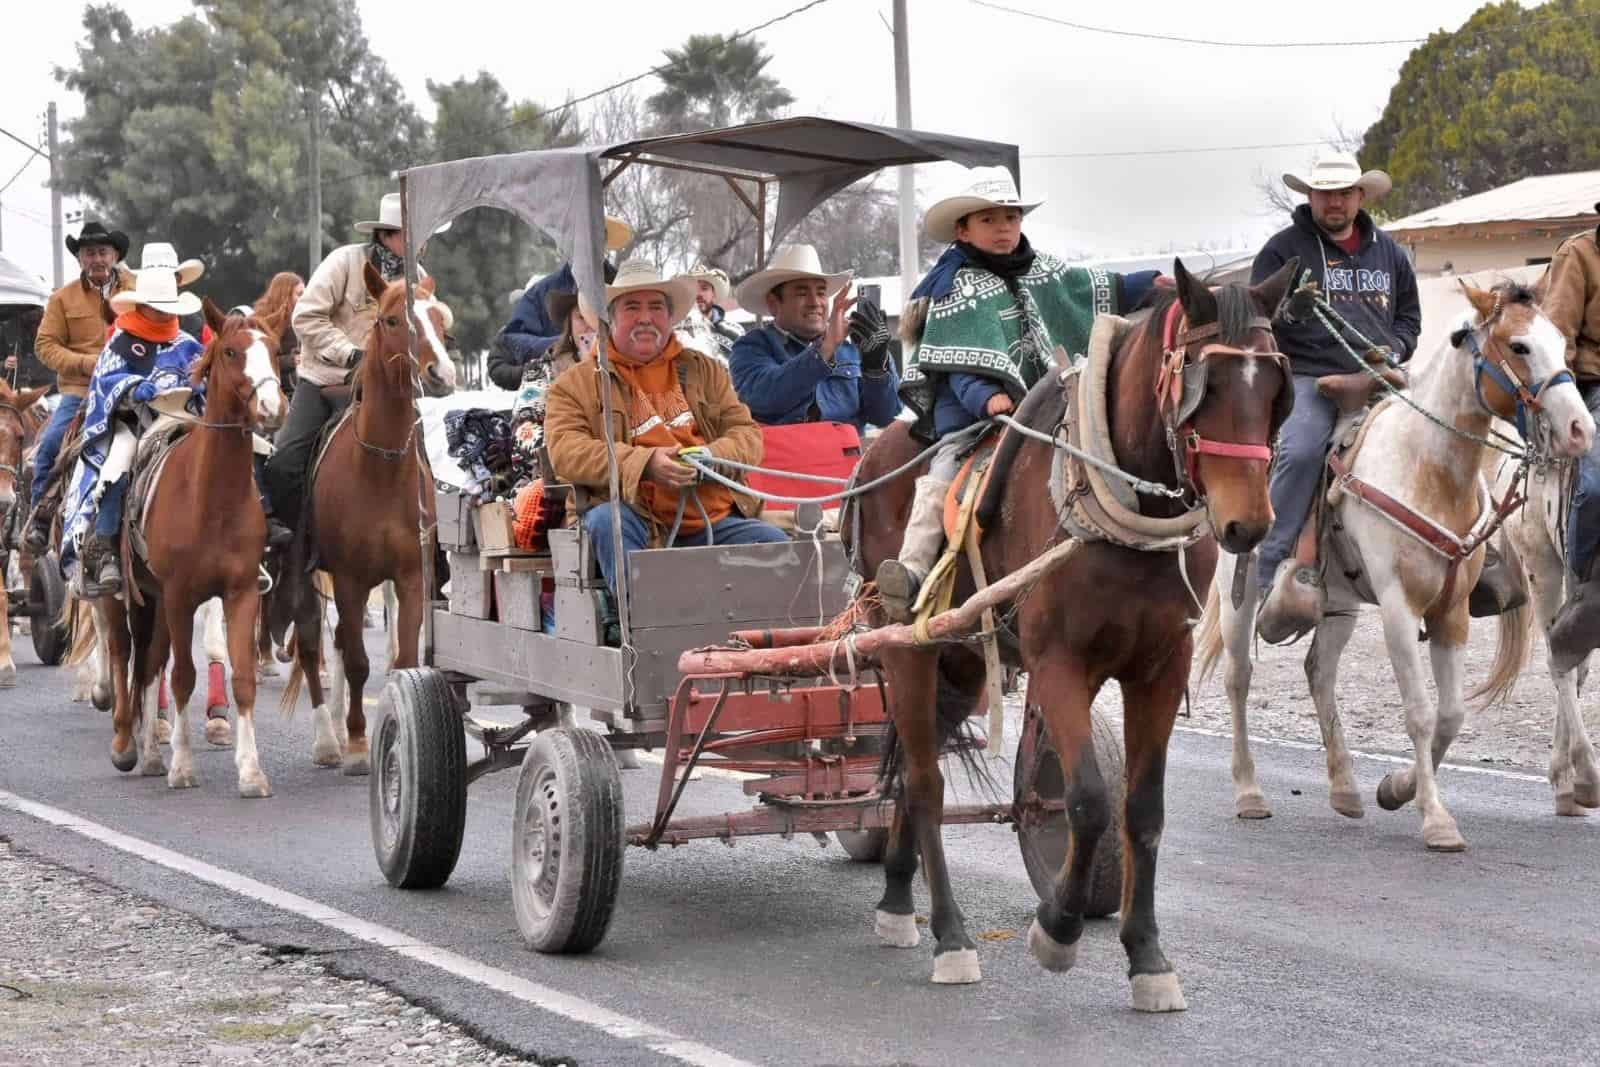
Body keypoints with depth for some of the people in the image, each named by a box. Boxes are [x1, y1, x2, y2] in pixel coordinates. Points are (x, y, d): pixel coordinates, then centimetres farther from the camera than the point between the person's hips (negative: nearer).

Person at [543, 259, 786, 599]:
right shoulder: (575, 385, 13)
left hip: (714, 520, 3)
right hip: (639, 518, -3)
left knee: (776, 544, -22)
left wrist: (713, 456, -9)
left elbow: (748, 434, 16)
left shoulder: (705, 371, 24)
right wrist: (645, 463, -18)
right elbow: (566, 452, -4)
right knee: (605, 520, -36)